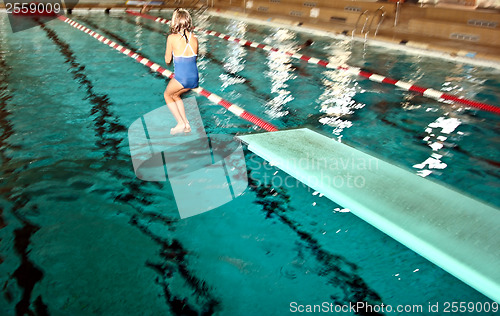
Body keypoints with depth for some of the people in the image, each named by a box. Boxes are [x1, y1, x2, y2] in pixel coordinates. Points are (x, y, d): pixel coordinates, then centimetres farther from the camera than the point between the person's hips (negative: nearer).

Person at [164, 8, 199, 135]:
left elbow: (167, 60, 2)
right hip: (194, 78, 5)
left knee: (167, 95, 24)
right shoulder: (194, 38, 5)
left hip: (181, 77, -5)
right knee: (175, 95, 30)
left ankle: (181, 123, 13)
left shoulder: (172, 38, -7)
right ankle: (186, 123, 25)